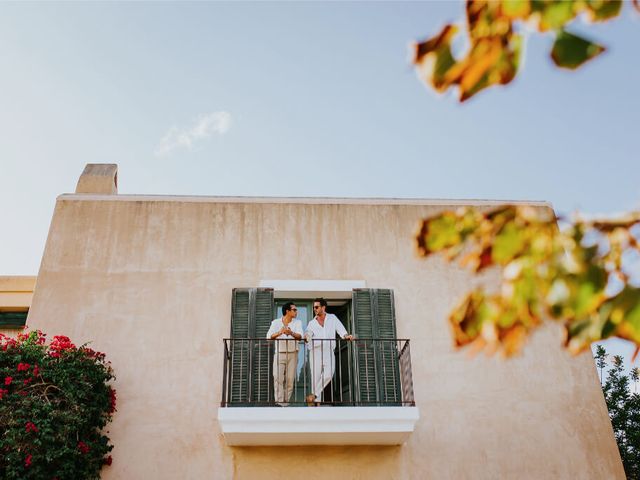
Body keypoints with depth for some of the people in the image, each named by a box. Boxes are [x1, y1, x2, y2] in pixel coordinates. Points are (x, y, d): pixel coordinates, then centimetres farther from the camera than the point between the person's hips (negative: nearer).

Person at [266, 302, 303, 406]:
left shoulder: (297, 323, 1)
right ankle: (278, 402, -11)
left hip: (292, 354, 1)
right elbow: (269, 337, -14)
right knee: (278, 378, -11)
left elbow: (300, 336, -16)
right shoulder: (276, 322, 0)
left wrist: (291, 333, -38)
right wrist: (279, 333, -34)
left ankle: (285, 402, 7)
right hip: (279, 353, -1)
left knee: (290, 379, 0)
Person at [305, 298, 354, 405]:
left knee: (329, 373, -21)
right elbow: (308, 334, -1)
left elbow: (340, 328, 0)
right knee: (316, 376, -4)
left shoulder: (332, 318, 12)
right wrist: (306, 337, -24)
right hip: (315, 352, 1)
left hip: (329, 352, -1)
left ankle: (314, 394, -11)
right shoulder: (312, 323, 13)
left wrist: (346, 335, -20)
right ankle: (316, 401, 2)